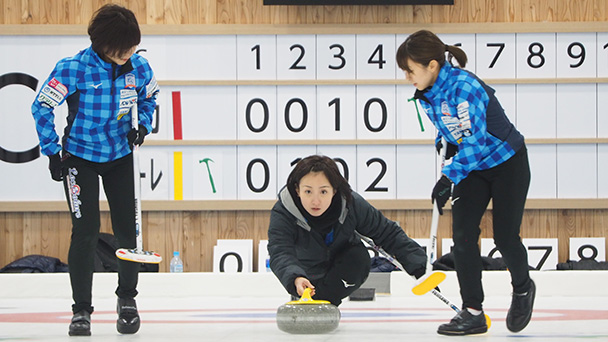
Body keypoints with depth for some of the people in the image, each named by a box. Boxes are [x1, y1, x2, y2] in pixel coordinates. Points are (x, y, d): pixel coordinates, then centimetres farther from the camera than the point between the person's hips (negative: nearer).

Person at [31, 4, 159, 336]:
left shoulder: (138, 67, -11)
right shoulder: (74, 69, -22)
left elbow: (149, 97, 12)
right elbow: (42, 107, -11)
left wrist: (143, 125, -5)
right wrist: (52, 152, -10)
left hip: (120, 156, 3)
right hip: (79, 157, -3)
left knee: (127, 229, 2)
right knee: (85, 231, -7)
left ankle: (127, 299, 22)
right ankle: (81, 310, 2)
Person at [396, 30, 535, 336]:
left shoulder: (465, 87, -31)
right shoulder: (426, 94, -5)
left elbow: (475, 139, -35)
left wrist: (450, 177, -40)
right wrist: (445, 142, -4)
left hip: (507, 163, -7)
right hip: (473, 167, 7)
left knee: (504, 237, -3)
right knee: (463, 234, -7)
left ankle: (523, 288, 29)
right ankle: (472, 313, -4)